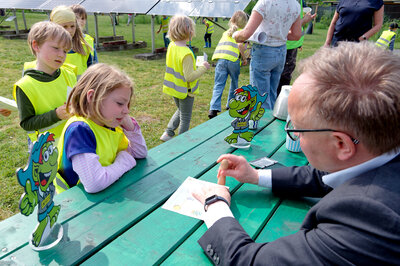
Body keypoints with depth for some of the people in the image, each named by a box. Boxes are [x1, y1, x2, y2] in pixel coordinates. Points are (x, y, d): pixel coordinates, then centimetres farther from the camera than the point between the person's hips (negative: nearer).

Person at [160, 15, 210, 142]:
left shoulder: (172, 45, -4)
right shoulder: (186, 53, -30)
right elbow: (189, 77, -29)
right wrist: (203, 68, -17)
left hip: (174, 88, 8)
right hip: (185, 91, -7)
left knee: (180, 111, 30)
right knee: (185, 118, 12)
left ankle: (168, 133, 28)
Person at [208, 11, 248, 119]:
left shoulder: (226, 32, 27)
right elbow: (240, 45, -7)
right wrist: (244, 58, 4)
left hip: (220, 59, 3)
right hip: (233, 60, -3)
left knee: (218, 85, -2)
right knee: (234, 83, 19)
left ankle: (214, 109, -17)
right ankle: (231, 105, 28)